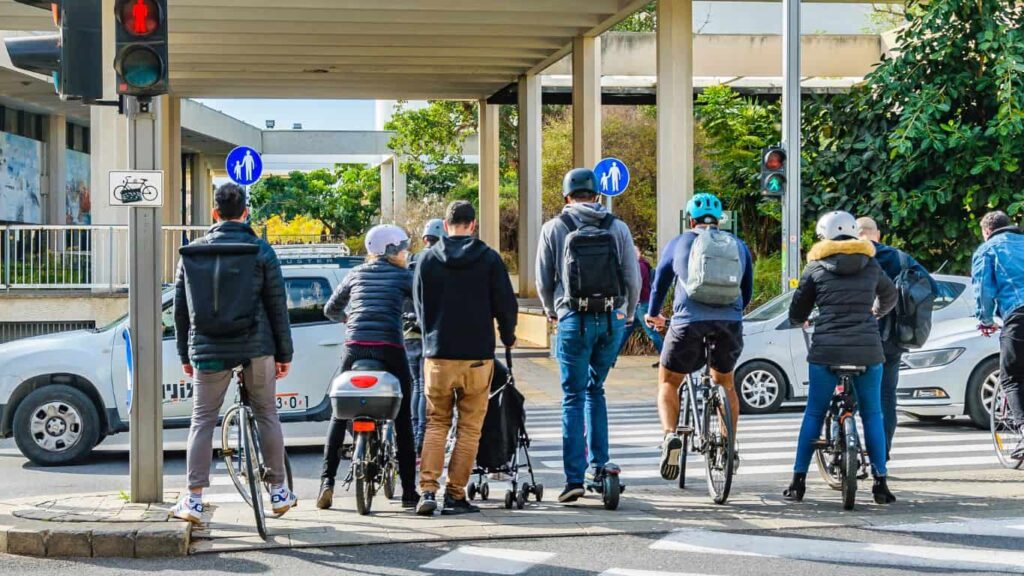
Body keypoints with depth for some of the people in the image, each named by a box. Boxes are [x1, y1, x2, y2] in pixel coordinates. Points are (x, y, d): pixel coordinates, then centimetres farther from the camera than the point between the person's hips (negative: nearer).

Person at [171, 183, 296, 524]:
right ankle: (279, 492, 17)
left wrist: (185, 354, 17)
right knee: (267, 414, 12)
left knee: (202, 421, 5)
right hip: (256, 348, -1)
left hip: (208, 351, 1)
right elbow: (277, 306, -1)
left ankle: (194, 501, 1)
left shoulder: (192, 254, 5)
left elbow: (180, 309, 9)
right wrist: (284, 353, 5)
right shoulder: (259, 251, -1)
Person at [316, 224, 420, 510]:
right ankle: (409, 491, 4)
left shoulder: (356, 274, 17)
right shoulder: (403, 276, 7)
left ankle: (327, 481, 0)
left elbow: (330, 309, 26)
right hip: (390, 349, -3)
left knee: (339, 414, 12)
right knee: (403, 419, 5)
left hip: (354, 347, 3)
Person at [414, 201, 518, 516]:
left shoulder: (427, 259, 2)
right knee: (469, 428, 6)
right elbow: (506, 303, 1)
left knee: (436, 424, 11)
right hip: (478, 355, -1)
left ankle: (428, 490, -2)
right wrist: (508, 336, 20)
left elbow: (419, 305, 9)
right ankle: (455, 495, 3)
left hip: (438, 355, 2)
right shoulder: (489, 259, -3)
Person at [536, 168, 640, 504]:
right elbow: (633, 278, 3)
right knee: (595, 389, 21)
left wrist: (552, 312, 23)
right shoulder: (617, 228, 5)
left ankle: (575, 479, -6)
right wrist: (628, 316, 20)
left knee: (573, 397, 1)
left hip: (574, 320, -2)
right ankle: (598, 464, 18)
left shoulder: (554, 228, 2)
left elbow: (544, 280, 4)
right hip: (613, 319, 2)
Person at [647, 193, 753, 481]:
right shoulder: (739, 246, 19)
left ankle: (670, 435, -10)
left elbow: (660, 283, 25)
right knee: (725, 383, 26)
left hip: (689, 322, -2)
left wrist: (653, 315, 43)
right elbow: (747, 293, 27)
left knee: (668, 383, 15)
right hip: (730, 324, 2)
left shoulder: (679, 243, 14)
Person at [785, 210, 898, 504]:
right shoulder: (871, 265, 10)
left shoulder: (816, 267, 4)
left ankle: (798, 481, 10)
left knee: (814, 414, 9)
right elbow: (890, 296, 28)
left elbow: (797, 314, 9)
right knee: (872, 414, 11)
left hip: (826, 350, -1)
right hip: (867, 350, 1)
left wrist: (801, 320, 33)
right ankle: (880, 482, 9)